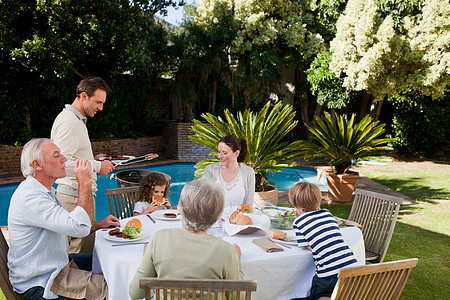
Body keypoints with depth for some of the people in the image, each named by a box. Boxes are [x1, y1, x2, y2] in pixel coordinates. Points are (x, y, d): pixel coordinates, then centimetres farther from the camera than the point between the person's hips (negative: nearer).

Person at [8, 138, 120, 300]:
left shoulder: (44, 191, 10)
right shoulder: (30, 198, -26)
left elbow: (66, 227, 19)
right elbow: (79, 227, -34)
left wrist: (98, 224, 5)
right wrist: (84, 182, -26)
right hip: (39, 285, -10)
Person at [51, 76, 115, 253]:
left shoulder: (77, 120, 20)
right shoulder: (68, 121, -13)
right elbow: (61, 162, -22)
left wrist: (93, 159, 14)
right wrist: (97, 166, -17)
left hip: (80, 193, 10)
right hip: (74, 196, -10)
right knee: (82, 250, -6)